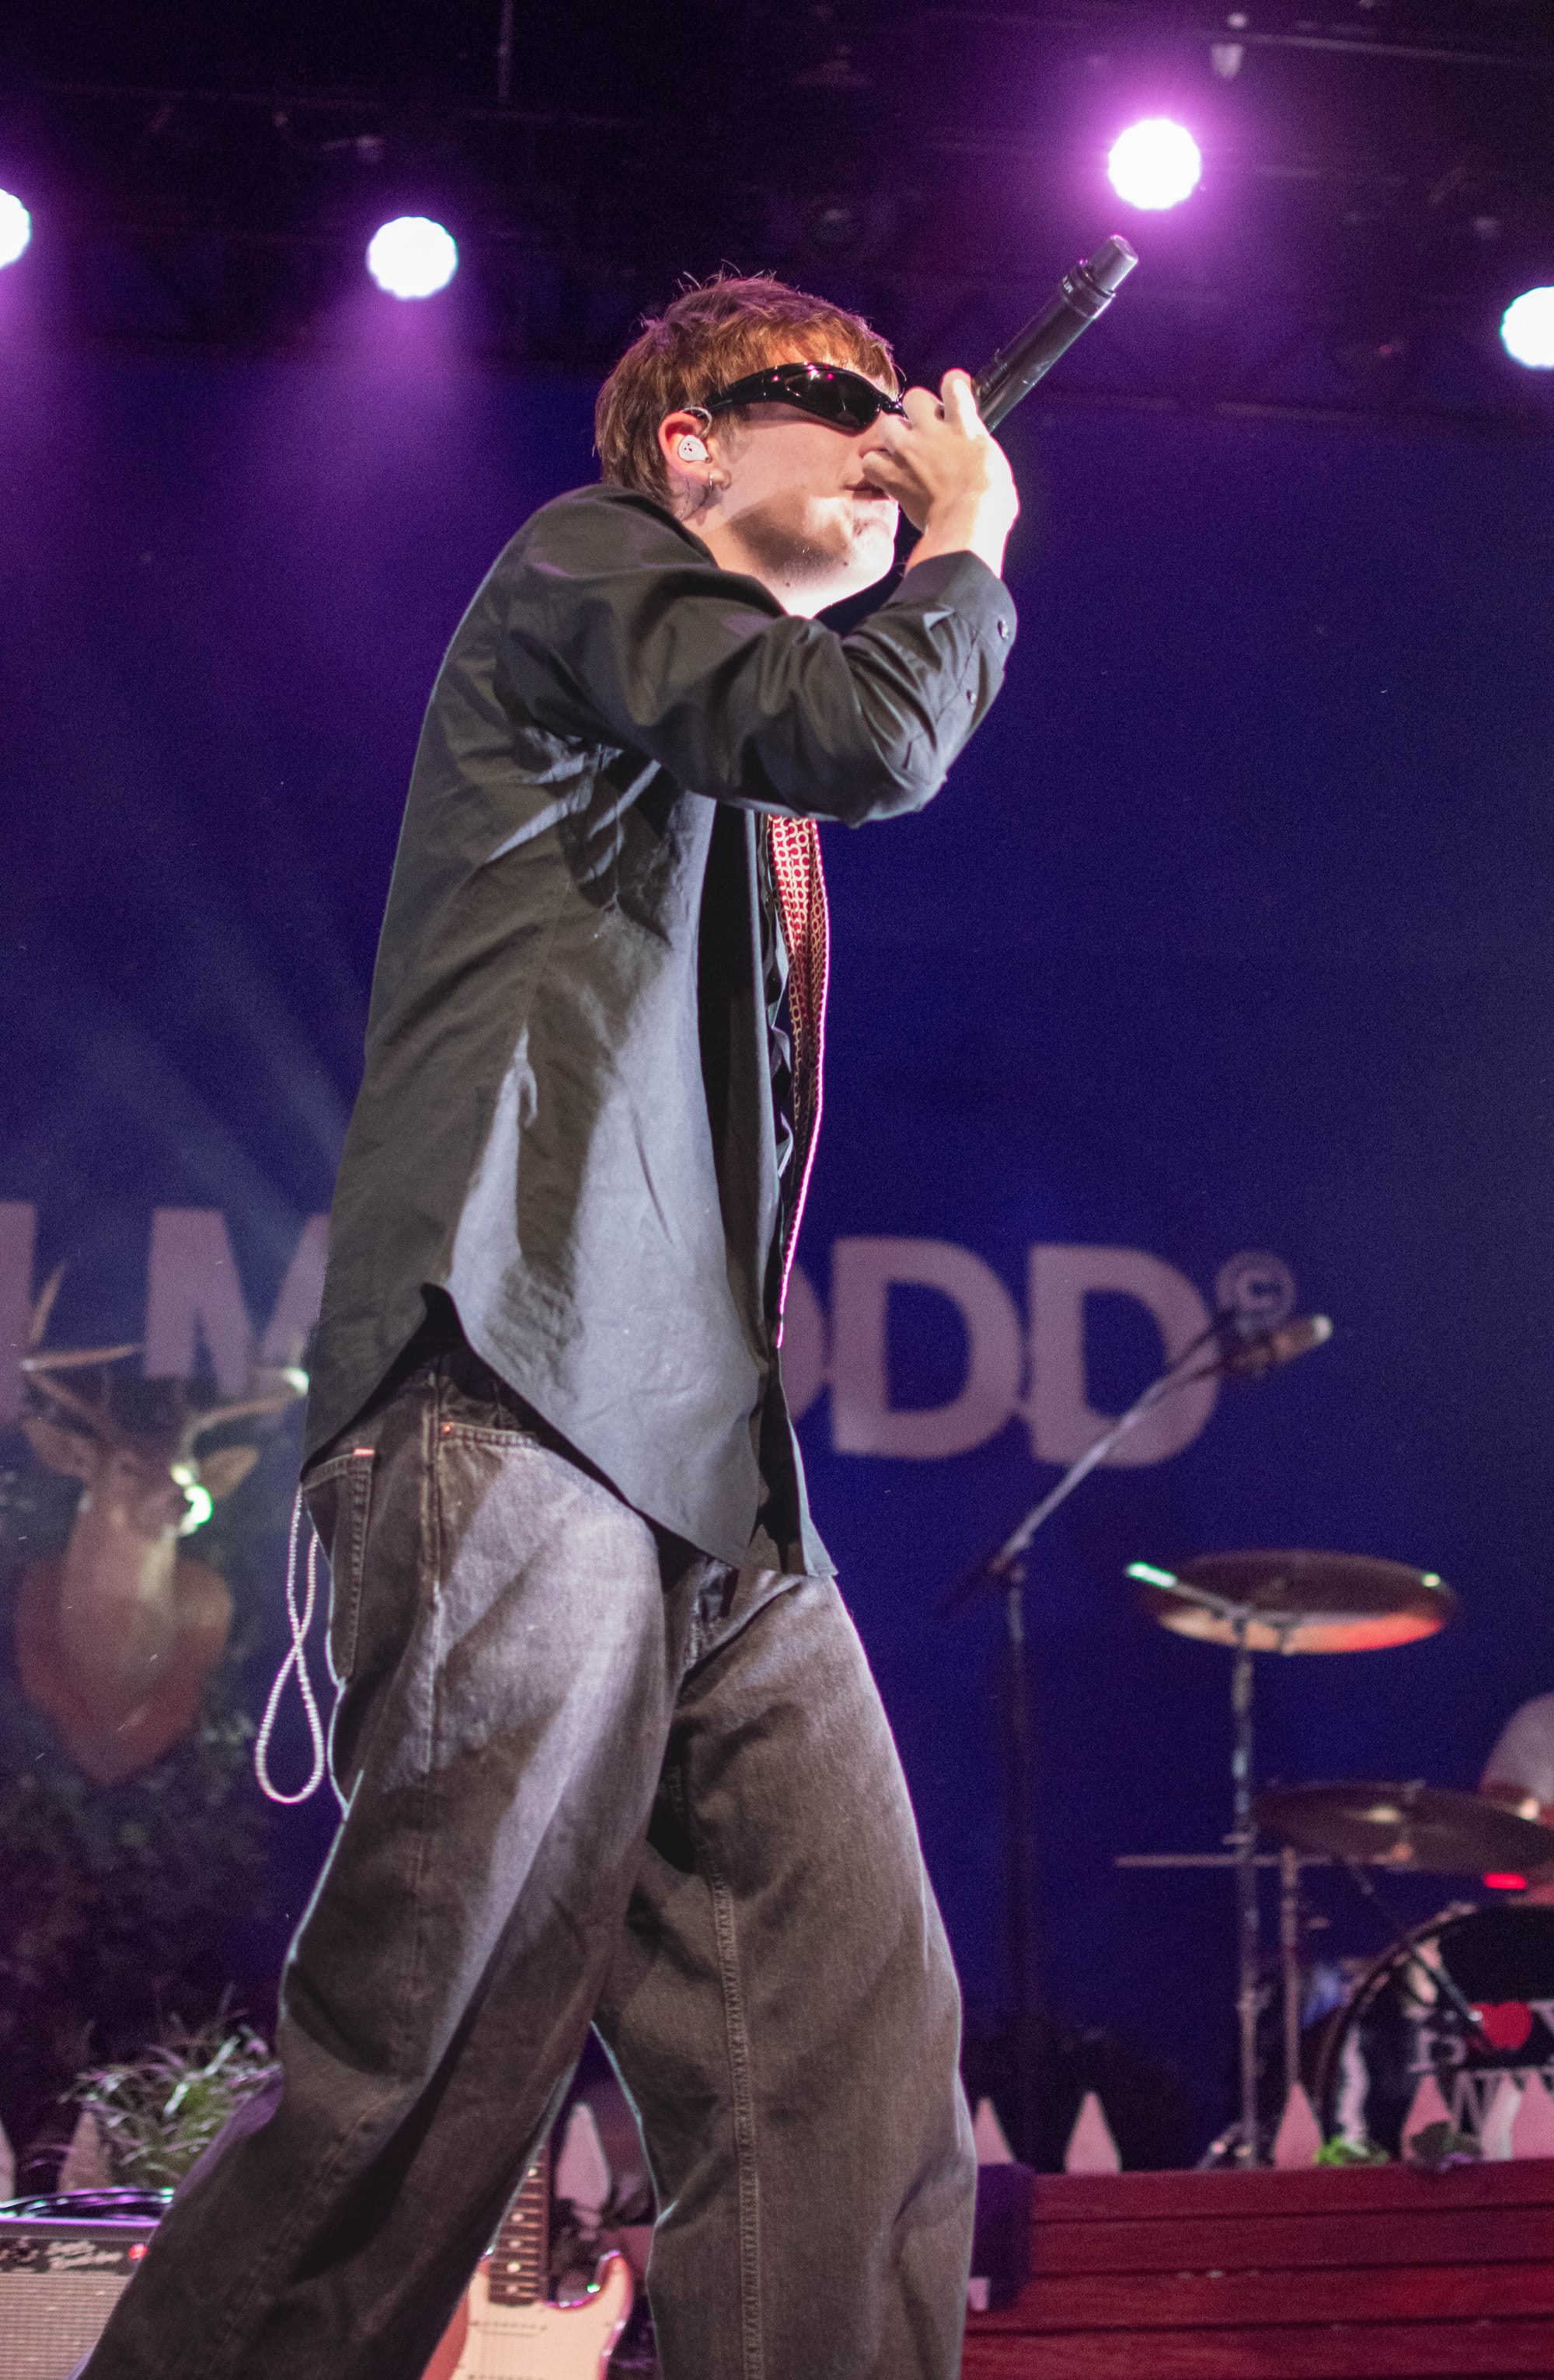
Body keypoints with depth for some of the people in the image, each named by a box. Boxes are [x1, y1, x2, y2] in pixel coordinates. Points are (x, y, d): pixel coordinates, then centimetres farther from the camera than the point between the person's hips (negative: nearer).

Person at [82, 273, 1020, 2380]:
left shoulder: (731, 812, 30)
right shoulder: (590, 559, 7)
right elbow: (873, 731, -7)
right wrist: (970, 542, 7)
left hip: (710, 1477, 9)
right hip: (524, 1407, -9)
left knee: (859, 2065, -1)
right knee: (425, 2078, -12)